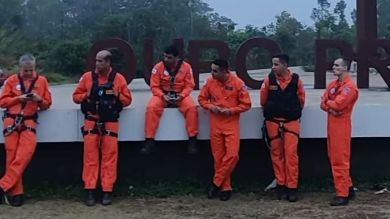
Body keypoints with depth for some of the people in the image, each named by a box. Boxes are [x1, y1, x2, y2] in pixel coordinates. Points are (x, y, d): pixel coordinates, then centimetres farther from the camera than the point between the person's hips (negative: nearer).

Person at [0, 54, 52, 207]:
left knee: (26, 153, -18)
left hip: (29, 121, 0)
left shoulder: (42, 81, 8)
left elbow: (47, 104, 13)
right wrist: (18, 98, -11)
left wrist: (39, 99, -8)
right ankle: (16, 192, 3)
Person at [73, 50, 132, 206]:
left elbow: (127, 99, 6)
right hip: (91, 121, 1)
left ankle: (107, 191, 6)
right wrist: (87, 95, -8)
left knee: (109, 156, 1)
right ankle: (90, 190, 5)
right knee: (90, 156, 0)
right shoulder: (87, 77, 4)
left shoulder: (118, 78, 2)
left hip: (110, 123, -1)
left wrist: (116, 96, -10)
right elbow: (76, 96, 9)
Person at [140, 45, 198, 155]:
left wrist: (181, 95, -20)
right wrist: (162, 95, -21)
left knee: (192, 108, -29)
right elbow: (154, 86, -5)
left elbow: (189, 85, -4)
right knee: (151, 108, -29)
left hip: (180, 95, 0)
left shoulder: (186, 66, -6)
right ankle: (149, 141, -21)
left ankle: (192, 139, -18)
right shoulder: (158, 67, -7)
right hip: (162, 95, 0)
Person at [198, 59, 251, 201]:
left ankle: (216, 183, 3)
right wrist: (210, 106, -9)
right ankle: (225, 188, 13)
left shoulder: (238, 83, -9)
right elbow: (202, 98, 11)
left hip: (231, 123, -2)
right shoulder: (210, 81, 0)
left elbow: (246, 104, -4)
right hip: (215, 124, 3)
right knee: (218, 157, 3)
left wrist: (231, 110, -16)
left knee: (232, 155, -13)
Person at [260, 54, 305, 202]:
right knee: (277, 154, 6)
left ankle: (292, 188, 0)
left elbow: (301, 100, 7)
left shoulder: (296, 80, -7)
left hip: (292, 122, -1)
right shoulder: (269, 79, -6)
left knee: (291, 154, -6)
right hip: (273, 122, 1)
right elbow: (263, 101, 7)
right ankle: (281, 186, 15)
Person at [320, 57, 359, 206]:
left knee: (340, 160, -8)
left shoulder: (350, 86, -14)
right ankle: (348, 188, 26)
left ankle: (342, 194, -4)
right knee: (334, 158, 15)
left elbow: (338, 104, -24)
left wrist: (328, 102, -3)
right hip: (331, 123, 9)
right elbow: (323, 103, 8)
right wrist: (330, 108, -13)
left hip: (341, 124, -9)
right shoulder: (333, 84, 15)